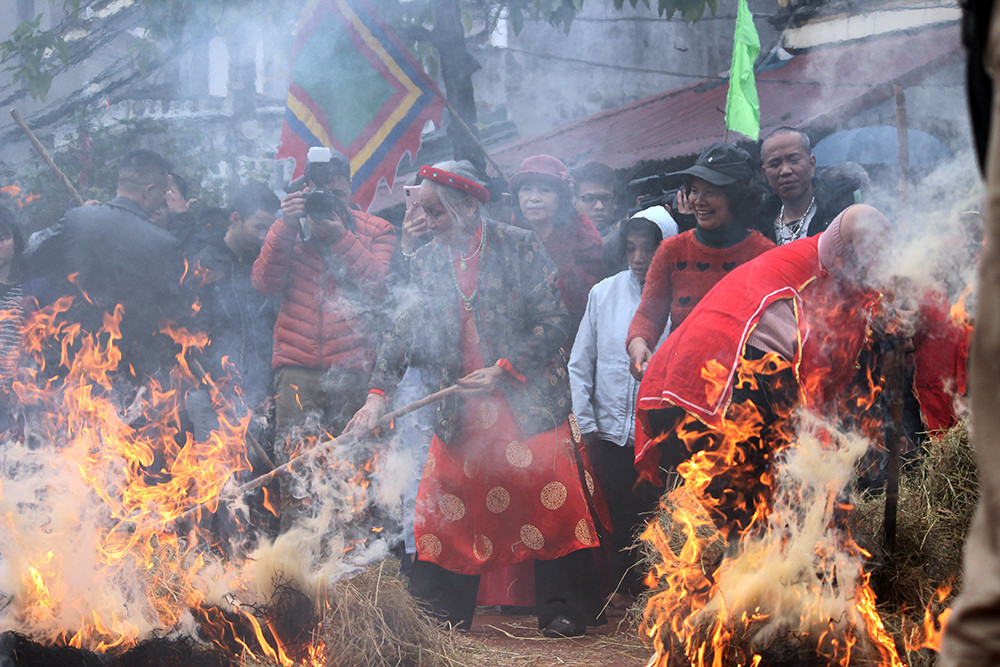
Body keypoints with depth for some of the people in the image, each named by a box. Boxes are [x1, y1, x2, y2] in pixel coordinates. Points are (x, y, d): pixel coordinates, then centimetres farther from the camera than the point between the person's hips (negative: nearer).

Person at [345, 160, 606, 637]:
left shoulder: (519, 246, -3)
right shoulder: (426, 262, 9)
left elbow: (554, 320, -6)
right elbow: (403, 330, 6)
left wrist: (503, 370, -12)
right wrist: (378, 393, -6)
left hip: (530, 402, -3)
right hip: (462, 414, 3)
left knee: (550, 506, -2)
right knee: (446, 515, 2)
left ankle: (564, 611, 11)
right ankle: (438, 618, 14)